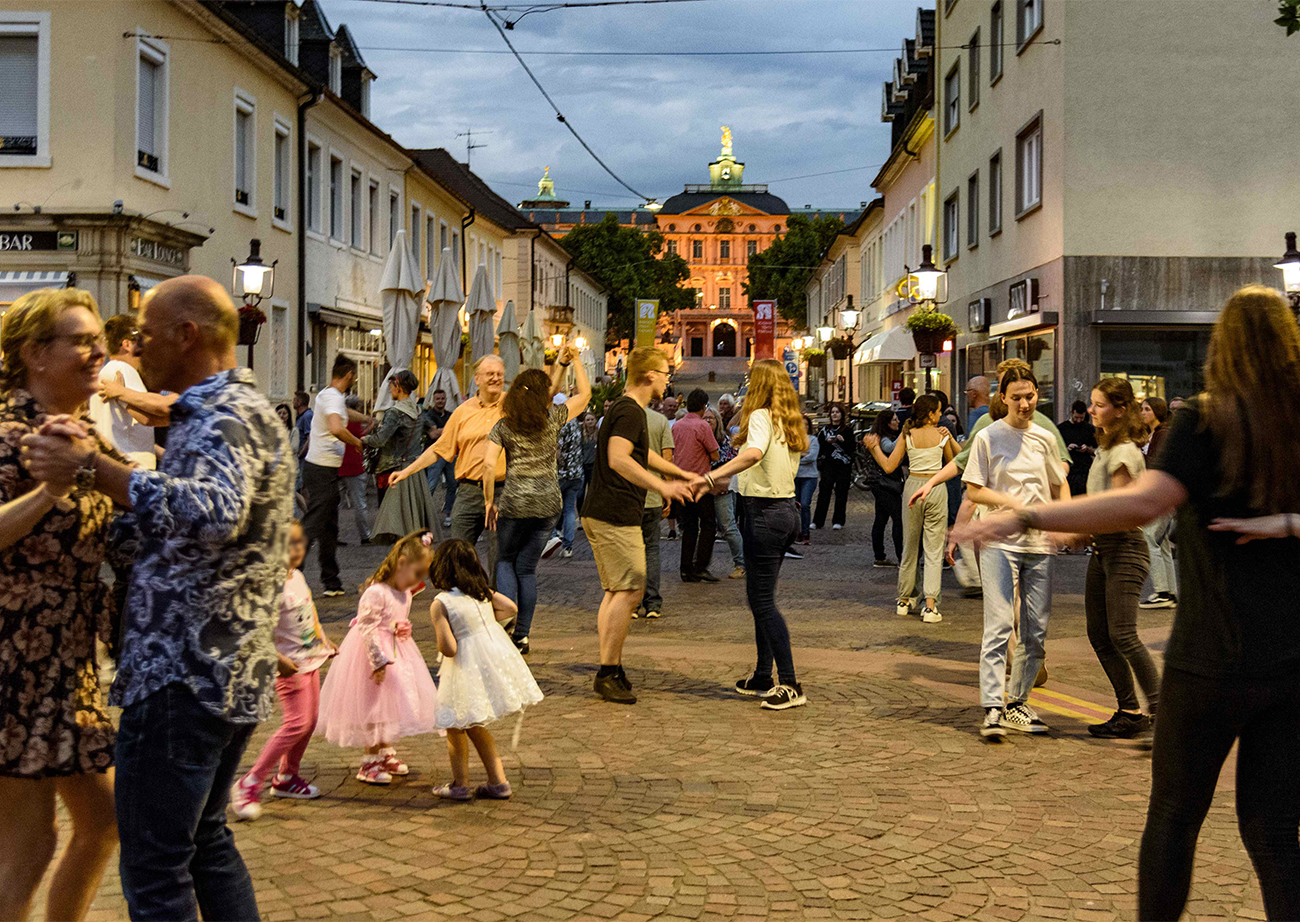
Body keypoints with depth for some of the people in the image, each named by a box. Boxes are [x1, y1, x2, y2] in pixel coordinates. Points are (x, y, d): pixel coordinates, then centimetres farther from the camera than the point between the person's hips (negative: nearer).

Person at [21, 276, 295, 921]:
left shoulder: (222, 416, -15)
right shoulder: (243, 408, 18)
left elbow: (212, 513, -37)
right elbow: (177, 523, 19)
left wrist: (90, 466, -33)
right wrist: (94, 465, 7)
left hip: (181, 678, -11)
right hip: (233, 673, 11)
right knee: (204, 838, 22)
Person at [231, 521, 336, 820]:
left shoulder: (297, 576, 5)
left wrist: (324, 641, 25)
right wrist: (278, 659, -30)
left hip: (311, 659, 9)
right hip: (290, 665, -9)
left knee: (310, 720, 13)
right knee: (296, 723, -14)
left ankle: (286, 776, 29)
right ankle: (249, 785, -7)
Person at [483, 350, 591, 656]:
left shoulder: (503, 426, -1)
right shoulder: (553, 418, -1)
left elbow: (489, 464, -10)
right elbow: (585, 393, 11)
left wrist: (489, 500, 0)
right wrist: (574, 361, 19)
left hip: (515, 502, -1)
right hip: (548, 502, 1)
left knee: (505, 561, 16)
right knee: (527, 567, 9)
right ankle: (522, 636, 9)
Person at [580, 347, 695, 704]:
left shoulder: (626, 410, 20)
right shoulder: (630, 412, -14)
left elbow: (641, 454, 36)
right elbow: (618, 459, -30)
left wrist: (681, 474, 44)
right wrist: (662, 486, -37)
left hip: (601, 514, 11)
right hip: (616, 515, -11)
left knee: (616, 590, 13)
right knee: (630, 589, -11)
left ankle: (612, 670, 16)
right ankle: (607, 672, -10)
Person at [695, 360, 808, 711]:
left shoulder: (761, 416, -12)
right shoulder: (790, 423, 13)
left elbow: (754, 453, -32)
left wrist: (709, 477, -36)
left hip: (764, 511, -9)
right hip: (786, 508, 9)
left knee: (762, 600, -5)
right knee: (760, 597, 17)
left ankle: (790, 685, -6)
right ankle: (763, 678, 24)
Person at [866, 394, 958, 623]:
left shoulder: (907, 435, 0)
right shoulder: (941, 436, -3)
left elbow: (889, 467, -2)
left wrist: (874, 448, 9)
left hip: (913, 487, 2)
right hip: (936, 488, -2)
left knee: (909, 546, 15)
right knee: (934, 549, -1)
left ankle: (904, 600, 24)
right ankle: (930, 605, -10)